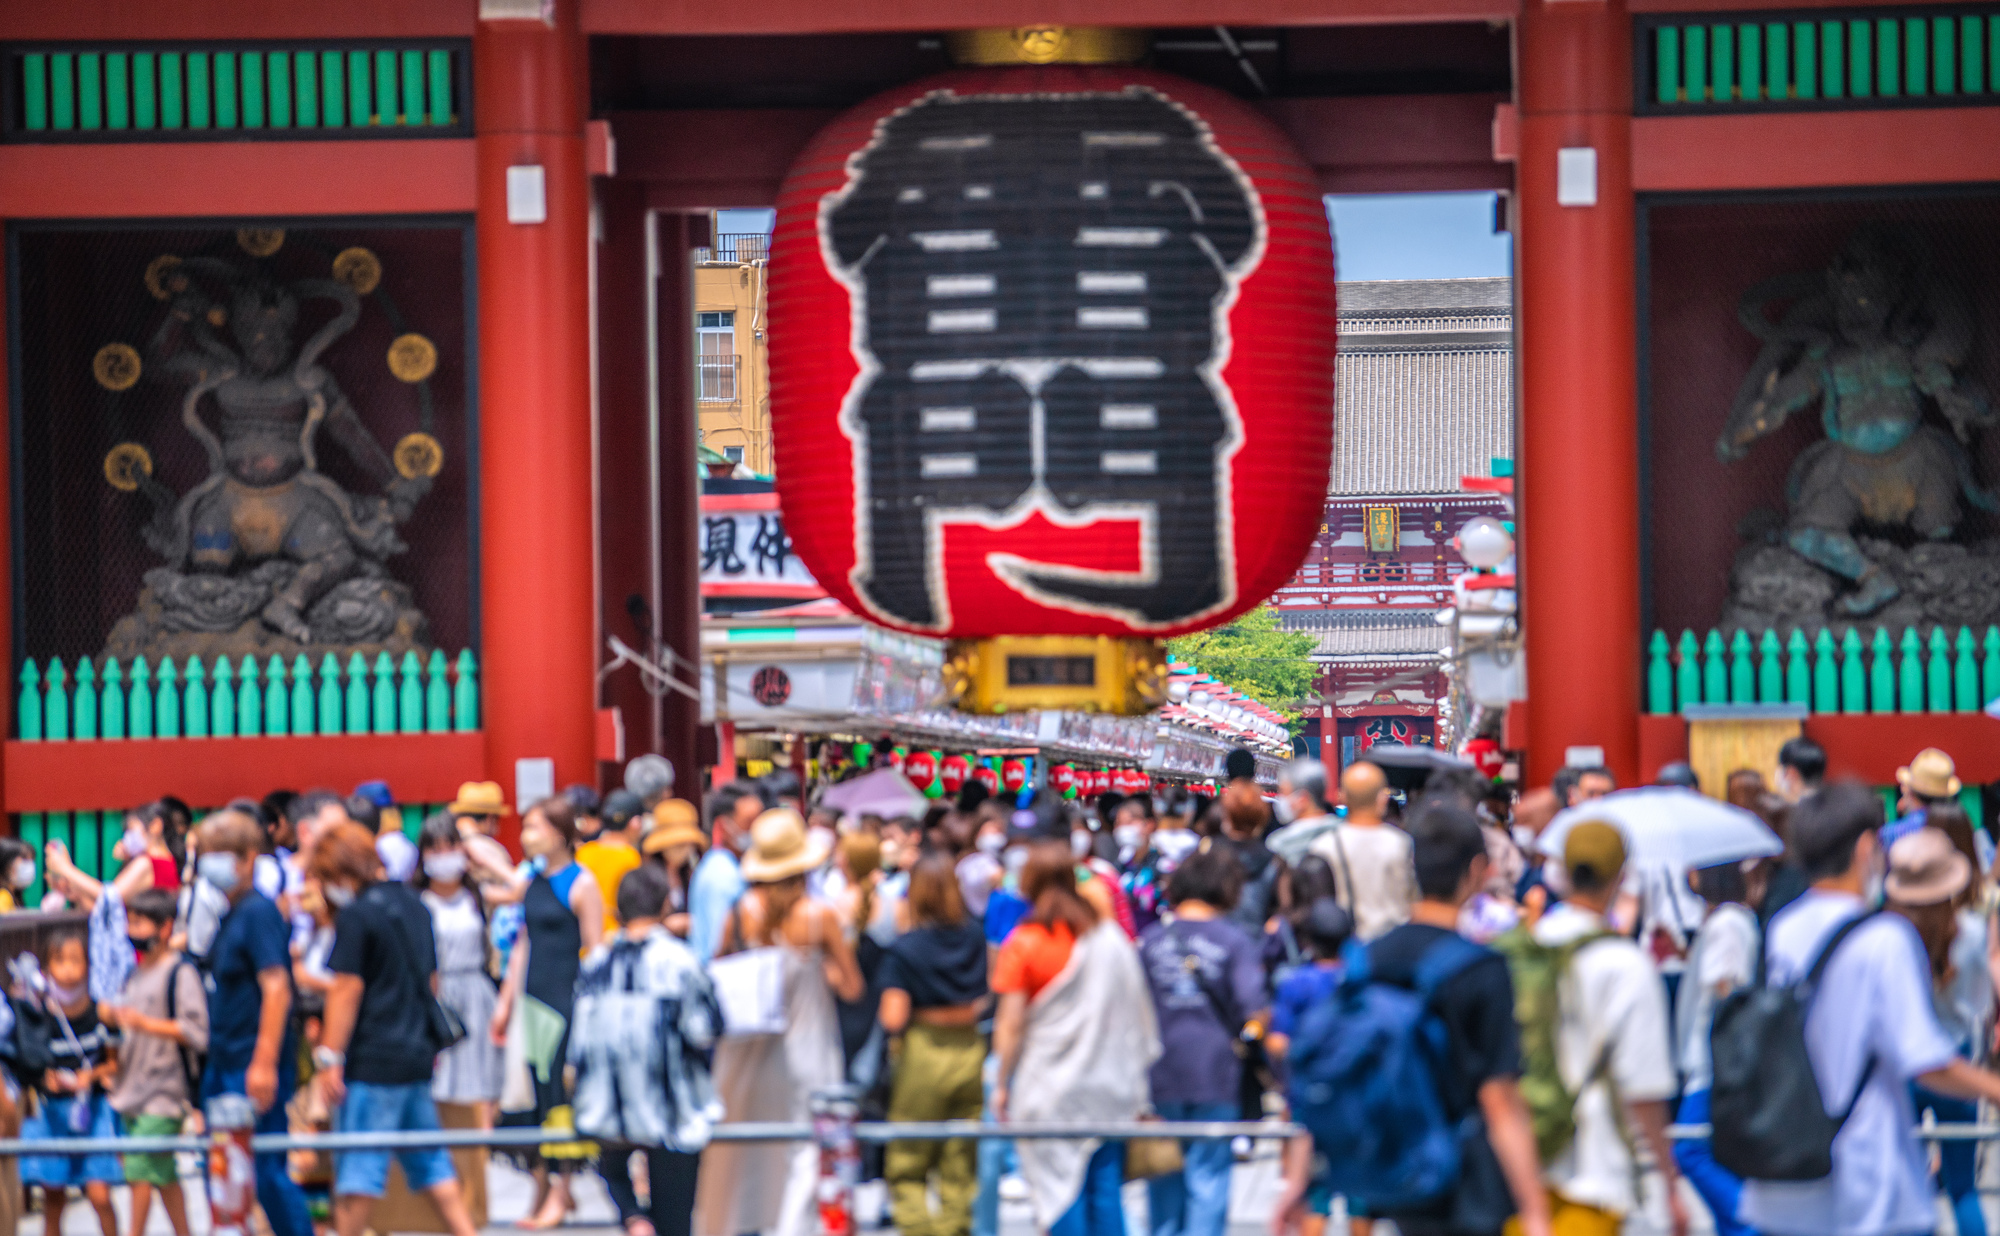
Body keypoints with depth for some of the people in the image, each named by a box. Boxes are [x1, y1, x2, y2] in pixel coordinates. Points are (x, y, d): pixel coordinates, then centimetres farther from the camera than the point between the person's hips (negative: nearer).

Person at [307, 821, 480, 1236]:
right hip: (418, 1053, 8)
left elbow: (348, 989, -15)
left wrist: (330, 1057, -12)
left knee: (357, 1171, -3)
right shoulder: (412, 903, 13)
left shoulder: (355, 914, -12)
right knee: (431, 1165, 12)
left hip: (372, 1061, -8)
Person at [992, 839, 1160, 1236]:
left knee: (1061, 1193, 1)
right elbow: (1139, 1010, 7)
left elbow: (1011, 1025, -8)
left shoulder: (1023, 943, -8)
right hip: (1110, 1085, 4)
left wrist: (1002, 1084, 2)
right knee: (1105, 1189, 7)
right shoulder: (1111, 935, 3)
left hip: (1051, 1090, -3)